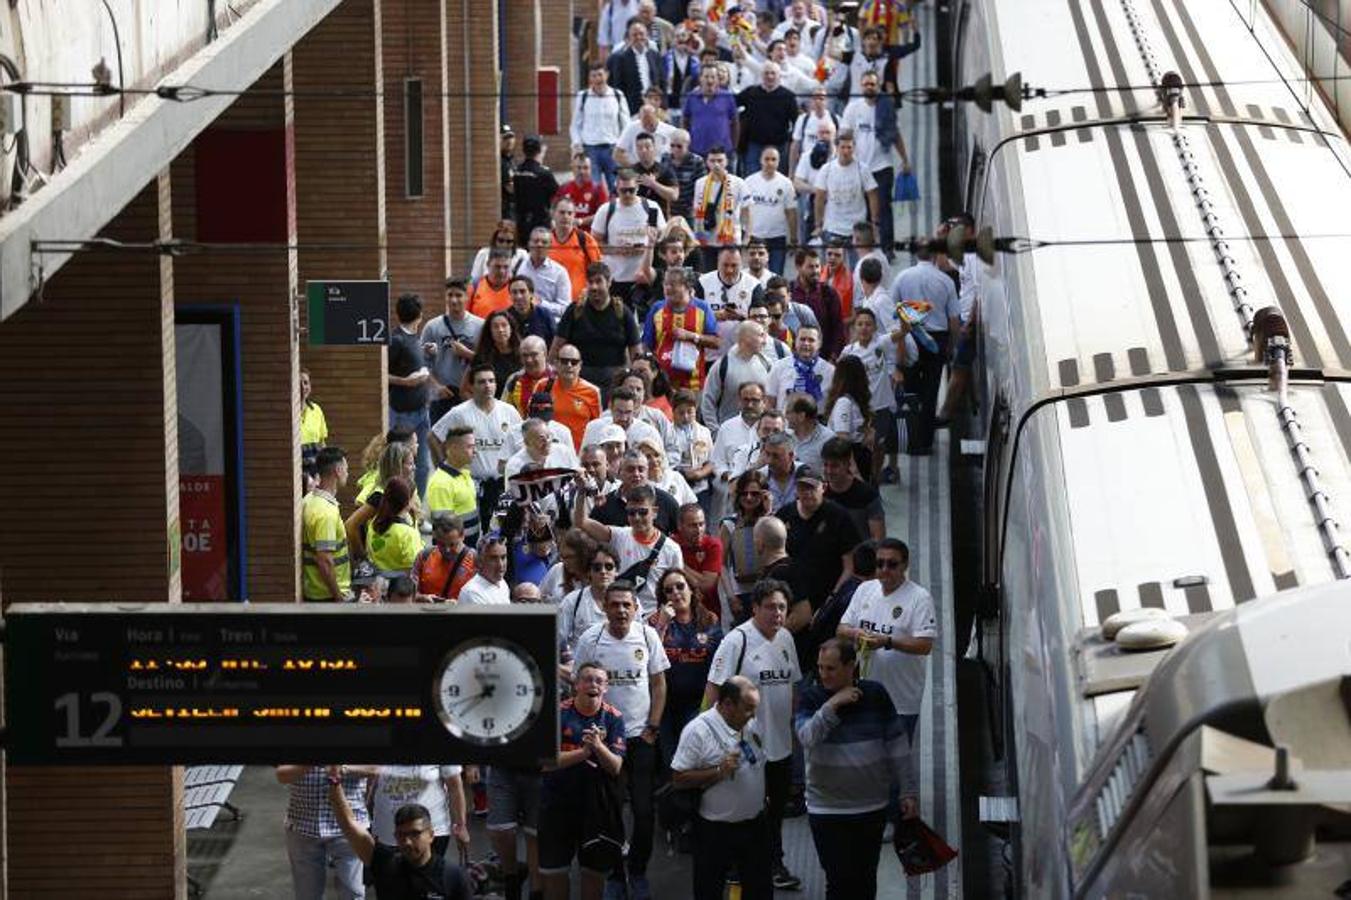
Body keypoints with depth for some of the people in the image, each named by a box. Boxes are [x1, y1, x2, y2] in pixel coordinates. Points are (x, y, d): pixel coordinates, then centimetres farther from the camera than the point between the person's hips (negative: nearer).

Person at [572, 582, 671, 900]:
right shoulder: (590, 639, -6)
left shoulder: (647, 636, -2)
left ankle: (638, 871, 16)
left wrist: (652, 728, -1)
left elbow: (658, 684, 5)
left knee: (644, 809, -1)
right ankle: (613, 874, 15)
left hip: (641, 736, 1)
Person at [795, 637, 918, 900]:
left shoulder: (875, 694, -2)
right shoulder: (811, 698, -5)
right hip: (828, 809, -2)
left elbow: (897, 745, 3)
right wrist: (832, 706, -27)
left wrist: (908, 792, 3)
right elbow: (807, 737, -22)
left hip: (872, 807, 2)